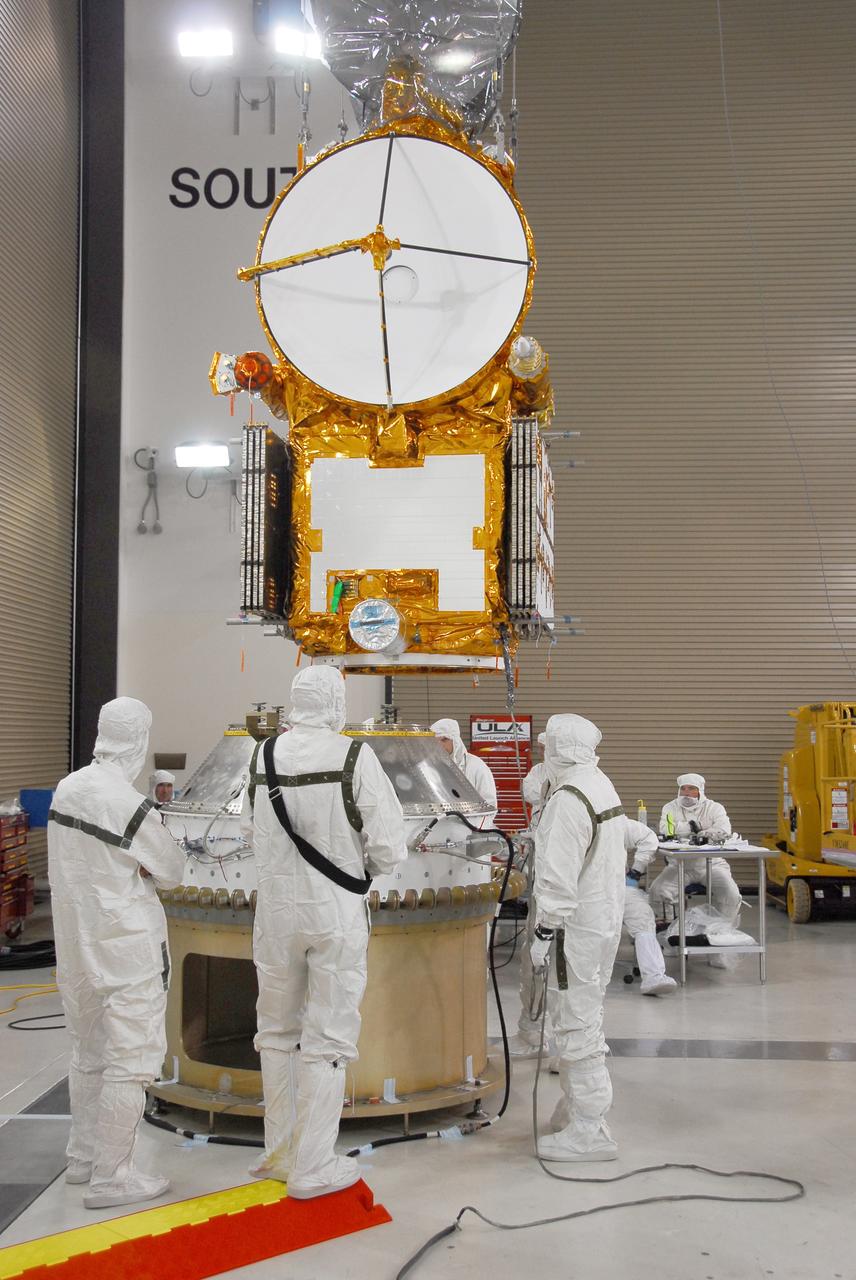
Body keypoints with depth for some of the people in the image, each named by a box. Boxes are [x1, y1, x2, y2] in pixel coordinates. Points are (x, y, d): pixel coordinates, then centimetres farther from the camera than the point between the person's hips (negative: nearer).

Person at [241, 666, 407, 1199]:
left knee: (278, 1030, 19)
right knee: (328, 1039, 7)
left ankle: (280, 1152, 29)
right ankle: (312, 1168, 13)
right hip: (337, 914, -4)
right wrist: (370, 865, 6)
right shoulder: (354, 756, -16)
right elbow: (390, 847, -15)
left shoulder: (265, 755, -3)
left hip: (277, 909, 4)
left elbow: (251, 830, 9)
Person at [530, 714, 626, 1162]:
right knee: (584, 1020, 20)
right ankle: (577, 1108, 33)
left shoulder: (568, 800, -21)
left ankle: (588, 1131, 2)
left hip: (576, 927, -10)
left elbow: (559, 876, -24)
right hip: (604, 919, 10)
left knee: (576, 1027, -4)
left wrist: (545, 932, -18)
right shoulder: (603, 787, 11)